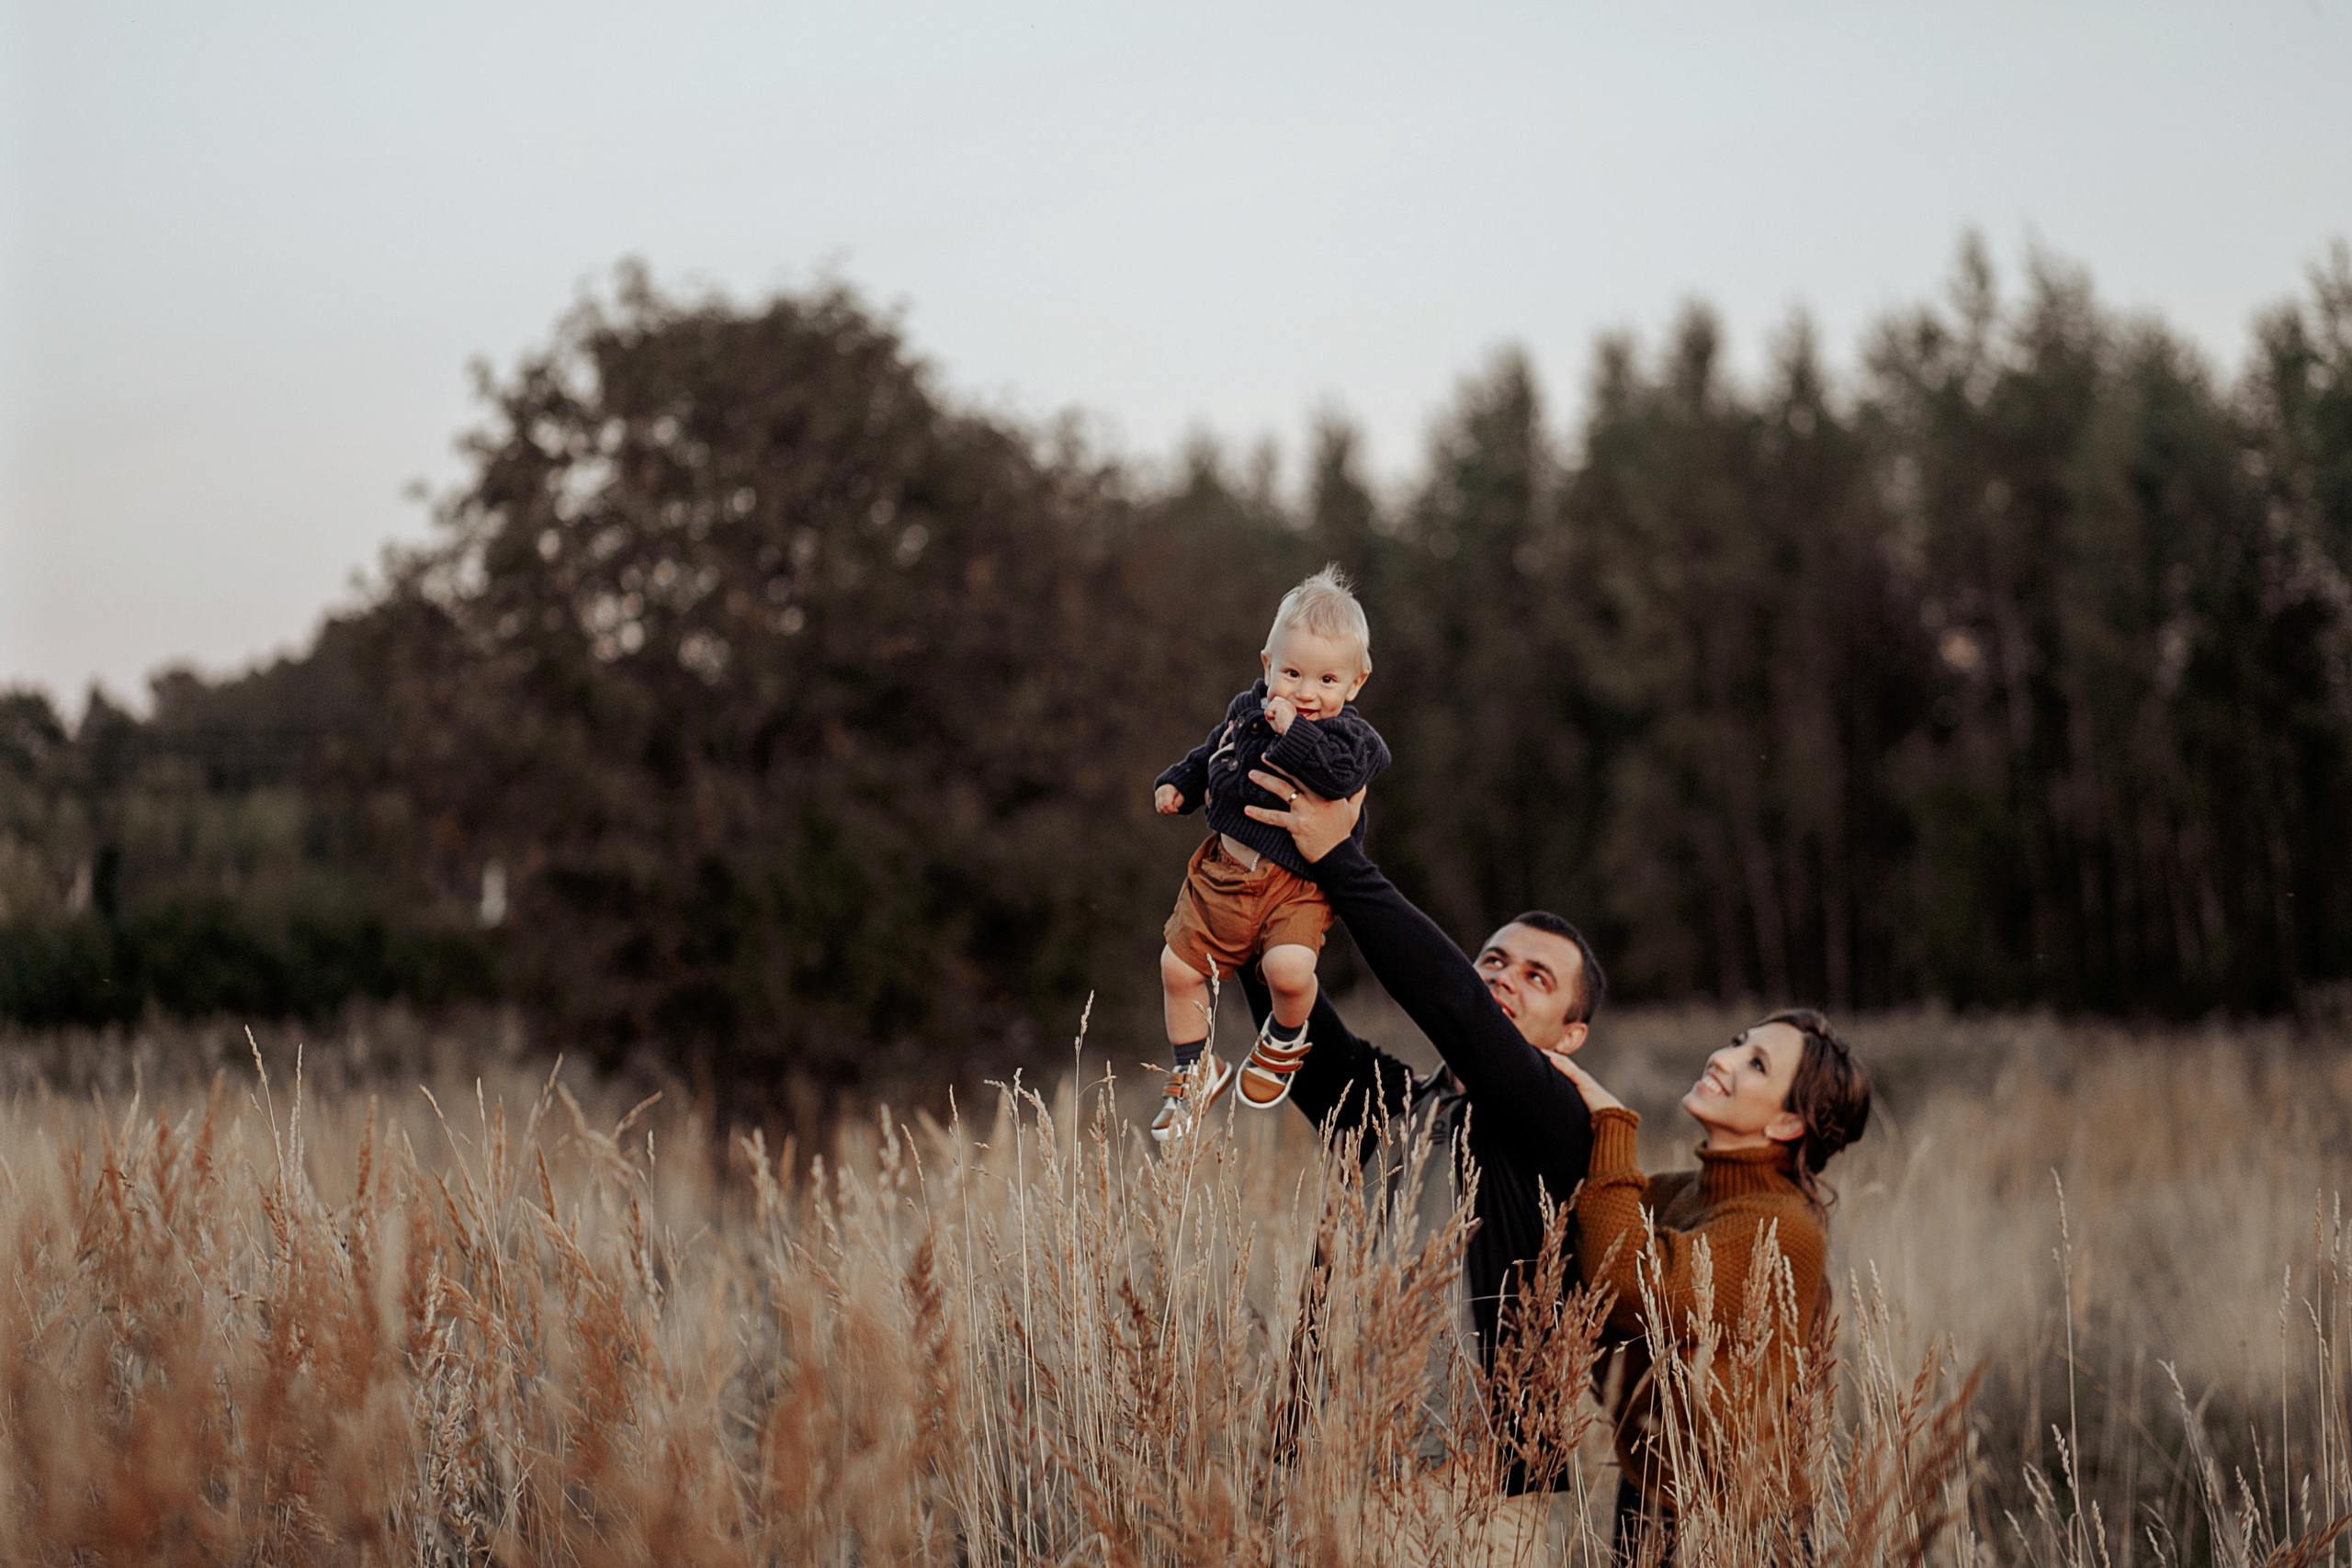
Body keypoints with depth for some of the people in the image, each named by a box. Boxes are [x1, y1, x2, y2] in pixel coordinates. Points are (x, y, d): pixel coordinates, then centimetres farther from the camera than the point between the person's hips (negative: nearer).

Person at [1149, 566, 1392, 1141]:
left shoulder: (1353, 737, -10)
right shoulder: (1246, 711, 6)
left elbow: (1342, 771, -33)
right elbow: (1210, 757, 25)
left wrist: (1293, 733, -31)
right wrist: (1177, 784, 13)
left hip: (1296, 883, -5)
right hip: (1224, 868, 6)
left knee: (1289, 969, -28)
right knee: (1179, 968, 5)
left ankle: (1285, 1036, 7)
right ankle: (1197, 1071, 27)